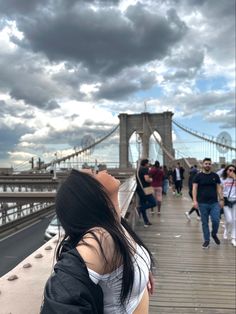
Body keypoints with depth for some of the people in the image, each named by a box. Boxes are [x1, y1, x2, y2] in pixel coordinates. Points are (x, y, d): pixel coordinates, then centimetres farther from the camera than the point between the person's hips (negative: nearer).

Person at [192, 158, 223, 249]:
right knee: (204, 223, 5)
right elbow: (194, 188, -3)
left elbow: (219, 188, 9)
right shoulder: (198, 176, 0)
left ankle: (214, 234, 22)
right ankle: (206, 240, 18)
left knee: (216, 220, -7)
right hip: (203, 203, -1)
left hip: (214, 203, 1)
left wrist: (221, 199, 1)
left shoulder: (215, 176, 7)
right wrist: (195, 200, -12)